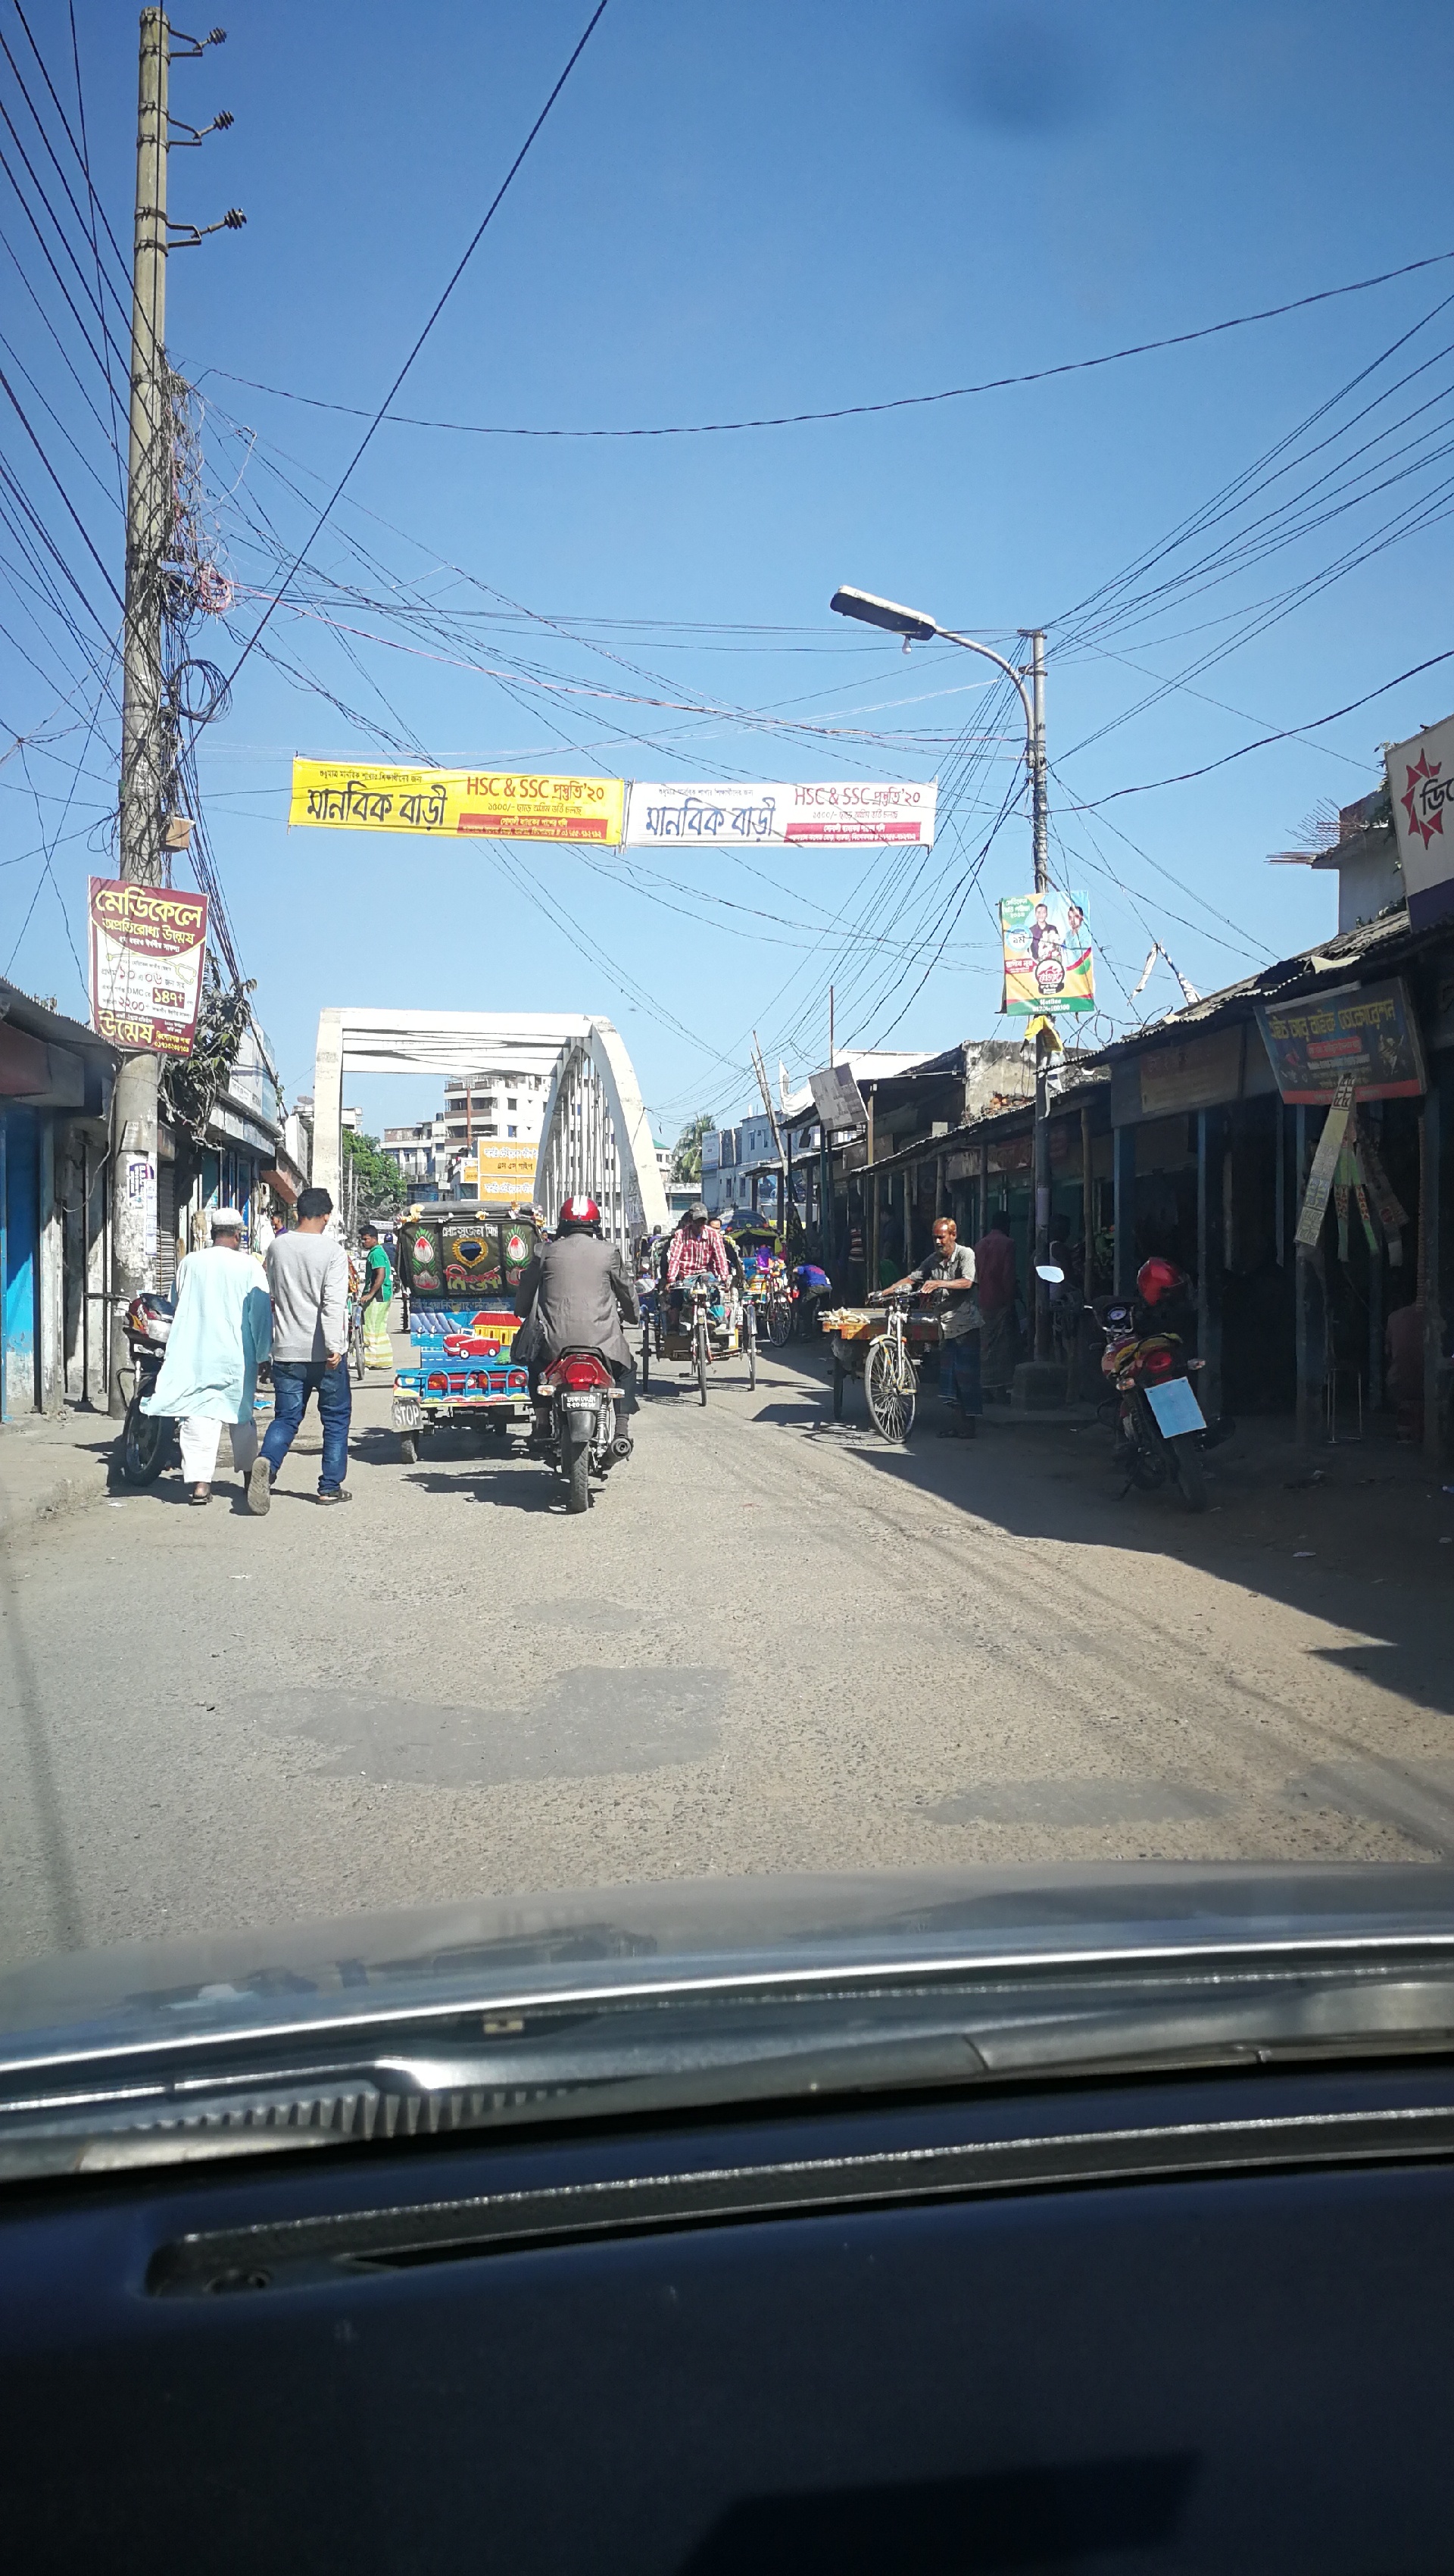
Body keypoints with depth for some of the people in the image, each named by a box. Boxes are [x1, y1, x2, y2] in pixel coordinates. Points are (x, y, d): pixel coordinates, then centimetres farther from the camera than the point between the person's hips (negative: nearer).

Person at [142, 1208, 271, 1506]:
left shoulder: (190, 1263, 2)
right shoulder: (248, 1266, -5)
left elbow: (180, 1304, 14)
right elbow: (261, 1313, -2)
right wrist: (262, 1353, 6)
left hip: (196, 1354, 1)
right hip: (237, 1355, 0)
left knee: (199, 1416, -3)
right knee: (242, 1414, 15)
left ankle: (199, 1482, -13)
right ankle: (249, 1475, 26)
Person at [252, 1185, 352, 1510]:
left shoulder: (278, 1246, 4)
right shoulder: (332, 1249, -10)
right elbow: (334, 1302, -20)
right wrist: (334, 1346, -23)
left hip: (287, 1349, 3)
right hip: (324, 1350, -3)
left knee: (286, 1417, 7)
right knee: (336, 1417, 11)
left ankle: (267, 1463, -21)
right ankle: (331, 1486, 13)